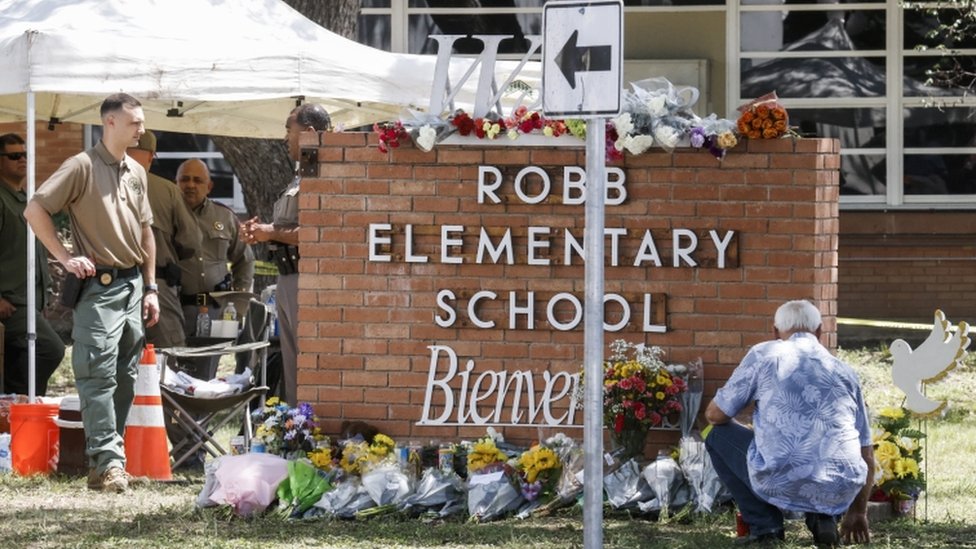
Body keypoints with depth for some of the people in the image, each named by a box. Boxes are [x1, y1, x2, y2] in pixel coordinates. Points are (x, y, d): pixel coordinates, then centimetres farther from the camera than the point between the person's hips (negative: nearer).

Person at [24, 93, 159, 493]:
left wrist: (150, 288, 17)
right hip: (99, 285, -7)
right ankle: (109, 460, -13)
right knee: (99, 375, -11)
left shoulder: (136, 173, 14)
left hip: (133, 286, 7)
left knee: (125, 377, 8)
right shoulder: (83, 166, -8)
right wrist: (65, 257, -14)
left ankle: (104, 460, 14)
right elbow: (35, 210, -13)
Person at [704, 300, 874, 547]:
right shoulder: (844, 371, 21)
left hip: (781, 485, -3)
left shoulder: (764, 355, 11)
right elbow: (866, 454, 26)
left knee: (718, 437, 25)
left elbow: (715, 415, 15)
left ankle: (764, 526, 13)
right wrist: (858, 513, 40)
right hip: (839, 495, 4)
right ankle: (822, 518, 14)